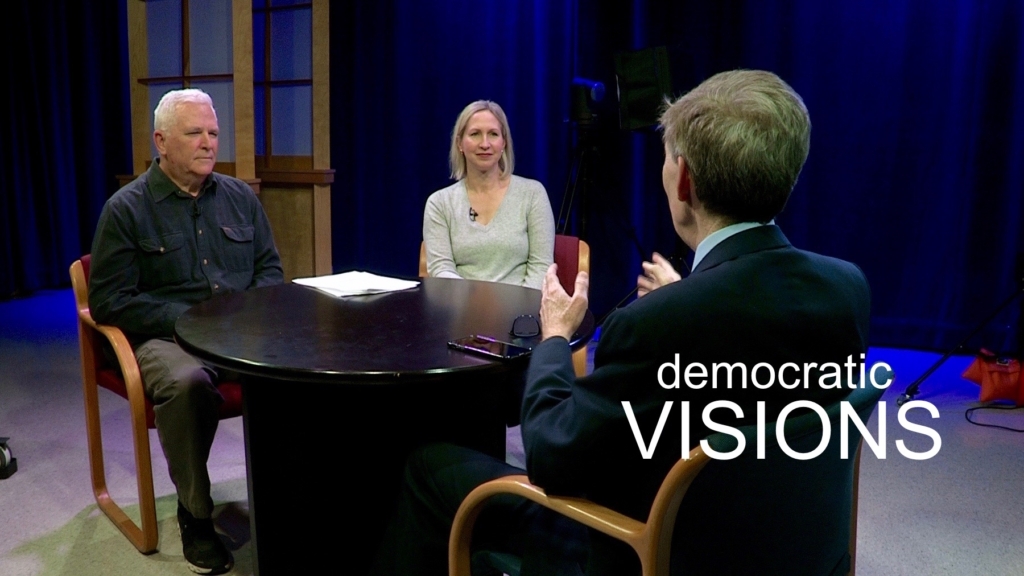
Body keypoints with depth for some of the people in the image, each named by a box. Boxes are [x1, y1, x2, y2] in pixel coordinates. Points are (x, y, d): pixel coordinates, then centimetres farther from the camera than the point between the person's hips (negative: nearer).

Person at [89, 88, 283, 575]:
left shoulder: (240, 196, 13)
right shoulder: (126, 209, 1)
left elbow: (270, 267, 18)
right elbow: (110, 301, -3)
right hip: (165, 336, -3)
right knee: (188, 382, -38)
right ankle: (194, 513, -13)